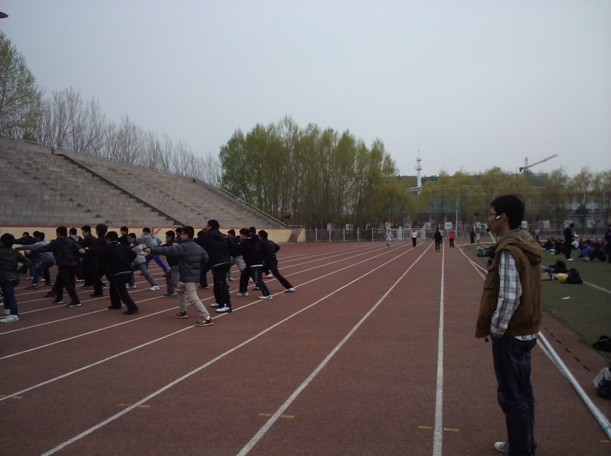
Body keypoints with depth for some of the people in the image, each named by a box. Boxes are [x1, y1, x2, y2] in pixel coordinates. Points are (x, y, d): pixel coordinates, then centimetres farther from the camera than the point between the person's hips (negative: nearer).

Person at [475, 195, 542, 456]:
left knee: (512, 397, 2)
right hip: (526, 331, 10)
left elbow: (509, 298, -26)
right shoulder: (526, 245, 7)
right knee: (522, 393, 21)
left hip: (510, 335, -10)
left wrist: (495, 328, -14)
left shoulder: (509, 251, -22)